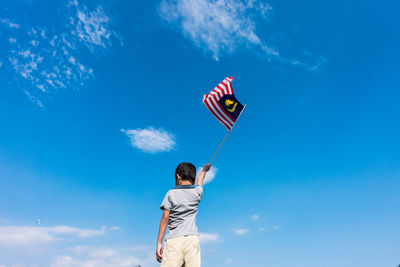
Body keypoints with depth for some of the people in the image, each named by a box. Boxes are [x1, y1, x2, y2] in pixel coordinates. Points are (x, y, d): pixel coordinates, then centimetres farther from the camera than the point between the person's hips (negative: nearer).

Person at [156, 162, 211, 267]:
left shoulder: (171, 194, 3)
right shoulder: (197, 193, 10)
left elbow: (165, 217, -1)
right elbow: (200, 180, 31)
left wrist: (159, 243, 1)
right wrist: (204, 170, 52)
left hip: (173, 239, -2)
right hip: (193, 238, 2)